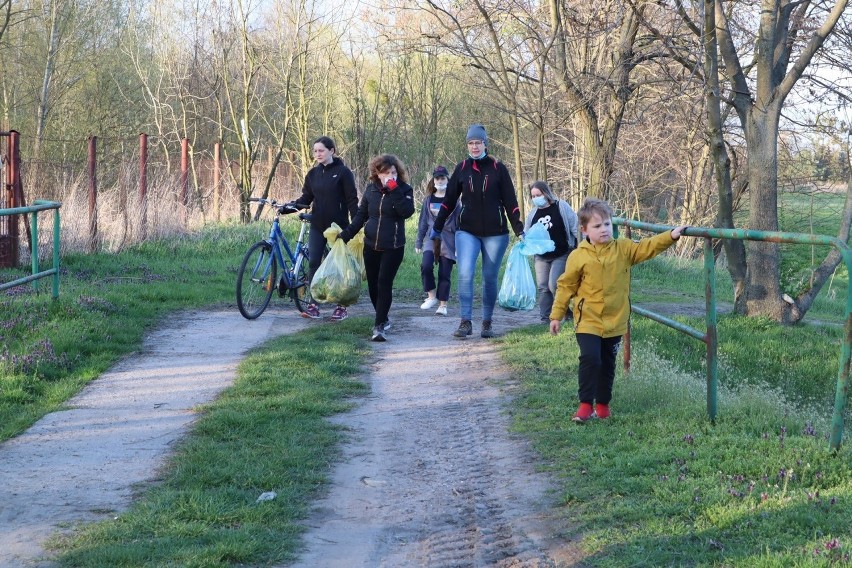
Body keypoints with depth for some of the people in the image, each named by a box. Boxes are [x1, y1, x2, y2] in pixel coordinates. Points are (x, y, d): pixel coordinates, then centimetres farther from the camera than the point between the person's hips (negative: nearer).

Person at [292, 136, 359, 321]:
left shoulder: (343, 172, -6)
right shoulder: (313, 174, 8)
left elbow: (352, 200, -7)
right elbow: (305, 198, 8)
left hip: (338, 226, -4)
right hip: (317, 226, 4)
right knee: (313, 263, -3)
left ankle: (341, 307, 11)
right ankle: (313, 305, 0)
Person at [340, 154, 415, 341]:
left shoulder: (404, 189, -5)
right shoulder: (371, 189, 5)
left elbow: (407, 211, -21)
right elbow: (361, 215, 11)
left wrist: (394, 191, -25)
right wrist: (346, 234, 4)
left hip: (393, 247, -4)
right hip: (371, 245, 4)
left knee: (384, 284, -12)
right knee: (372, 284, 8)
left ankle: (379, 326, -11)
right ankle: (383, 318, 27)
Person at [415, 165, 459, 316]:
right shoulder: (429, 199, 10)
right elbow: (423, 221, 14)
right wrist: (419, 242, 12)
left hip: (448, 239, -2)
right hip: (432, 237, 2)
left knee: (445, 273, -1)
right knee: (426, 265, -20)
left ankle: (443, 305, 9)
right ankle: (431, 296, -4)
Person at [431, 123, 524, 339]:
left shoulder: (498, 168, 0)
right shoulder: (462, 168, 4)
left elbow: (510, 201, 0)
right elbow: (449, 200, 9)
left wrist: (519, 230, -4)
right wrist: (437, 227, 7)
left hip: (495, 232, -1)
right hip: (467, 231, 1)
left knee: (490, 278, 6)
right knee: (465, 274, -16)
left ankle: (487, 323, 18)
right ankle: (466, 322, -13)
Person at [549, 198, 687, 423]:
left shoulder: (624, 249, 1)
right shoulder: (578, 256, -7)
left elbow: (647, 247, -1)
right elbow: (566, 286, -1)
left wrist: (671, 236, -16)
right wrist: (556, 315, 1)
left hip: (615, 321, 3)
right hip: (588, 320, -3)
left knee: (607, 364, 13)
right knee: (590, 358, -17)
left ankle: (603, 404, 27)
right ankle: (586, 404, -6)